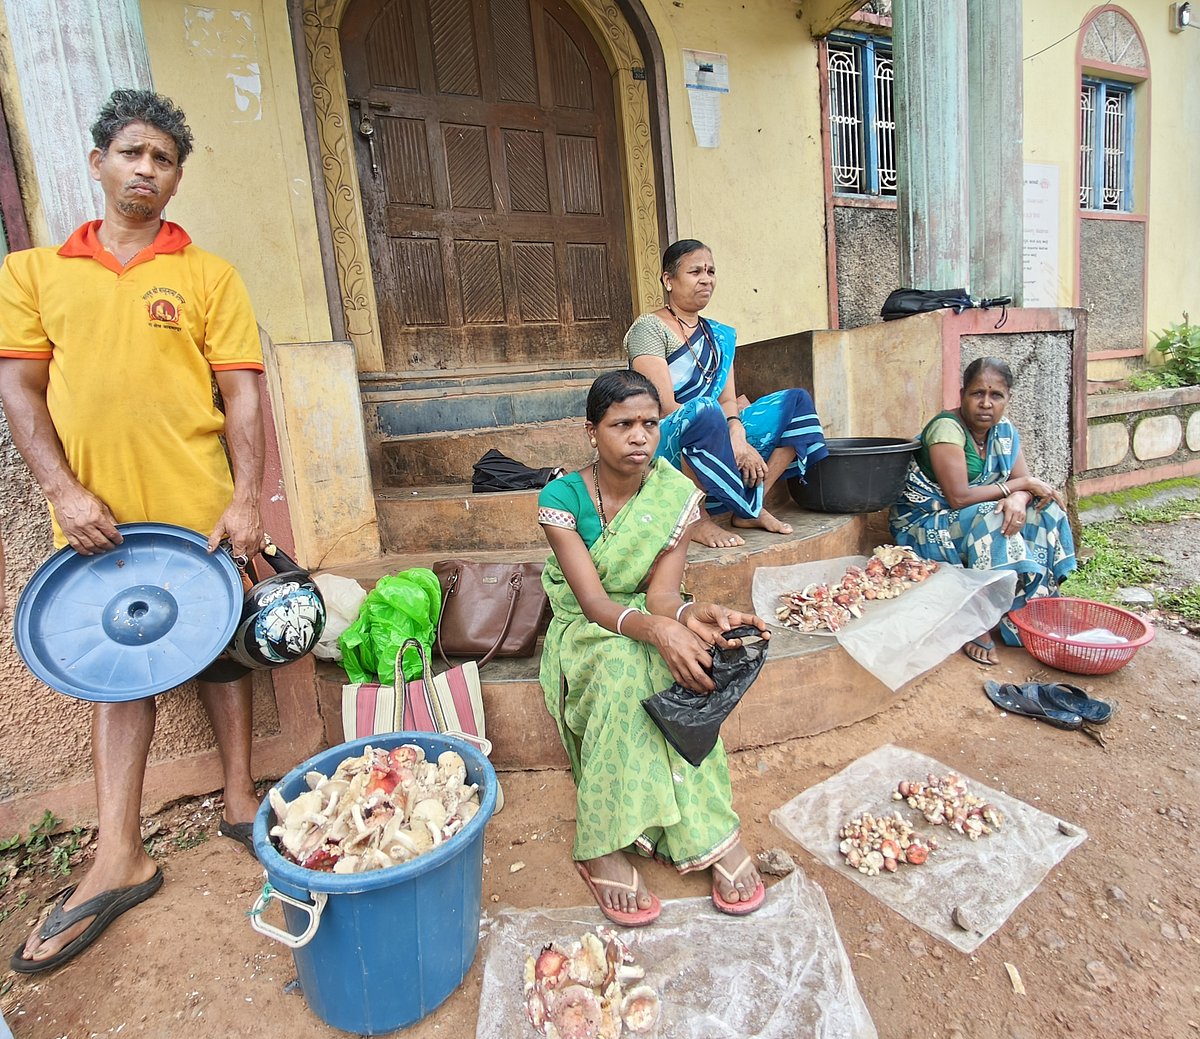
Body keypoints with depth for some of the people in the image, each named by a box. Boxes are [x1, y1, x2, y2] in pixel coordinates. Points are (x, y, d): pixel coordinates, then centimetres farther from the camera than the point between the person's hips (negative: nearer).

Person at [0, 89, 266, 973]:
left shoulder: (208, 274, 6)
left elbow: (242, 393, -2)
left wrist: (246, 499, -11)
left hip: (196, 508, -2)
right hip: (96, 515, 3)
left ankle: (241, 802, 27)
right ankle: (119, 859, 22)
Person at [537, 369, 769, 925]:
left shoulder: (676, 495, -9)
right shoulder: (562, 497, -15)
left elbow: (660, 592, -15)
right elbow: (593, 601, -23)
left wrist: (692, 614, -39)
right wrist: (656, 629, -43)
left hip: (648, 621, 2)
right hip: (585, 630, -1)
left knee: (633, 670, -34)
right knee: (623, 663, -35)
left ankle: (603, 843, -24)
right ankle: (712, 833, -26)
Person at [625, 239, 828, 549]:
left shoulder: (720, 335, 16)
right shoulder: (649, 328, -7)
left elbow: (728, 400, 7)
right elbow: (665, 407, -17)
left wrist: (736, 433, -18)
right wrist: (736, 445, -22)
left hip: (713, 448, 7)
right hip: (662, 448, -7)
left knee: (797, 401, -1)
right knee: (704, 410, -39)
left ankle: (751, 507, -7)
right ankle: (696, 518, -21)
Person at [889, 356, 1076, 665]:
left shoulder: (1004, 431, 5)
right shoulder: (947, 428, -19)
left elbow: (1025, 485, -2)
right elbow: (958, 497, -27)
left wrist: (1018, 499, -27)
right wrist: (1022, 484, -19)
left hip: (980, 520, 8)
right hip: (924, 525, -8)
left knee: (1045, 508, -6)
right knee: (993, 522, -31)